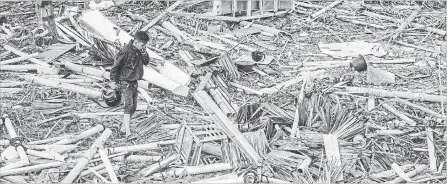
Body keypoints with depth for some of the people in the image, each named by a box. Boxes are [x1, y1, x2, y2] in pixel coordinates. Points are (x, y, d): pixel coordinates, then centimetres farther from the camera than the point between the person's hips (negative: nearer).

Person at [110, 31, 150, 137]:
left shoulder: (139, 51, 5)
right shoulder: (125, 51, -19)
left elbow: (146, 62, 9)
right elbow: (115, 66, -14)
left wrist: (144, 53, -10)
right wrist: (113, 81, -12)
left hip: (134, 83, 8)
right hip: (125, 83, -8)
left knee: (133, 107, 13)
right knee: (128, 106, -16)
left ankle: (123, 127, 28)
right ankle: (128, 133, -20)